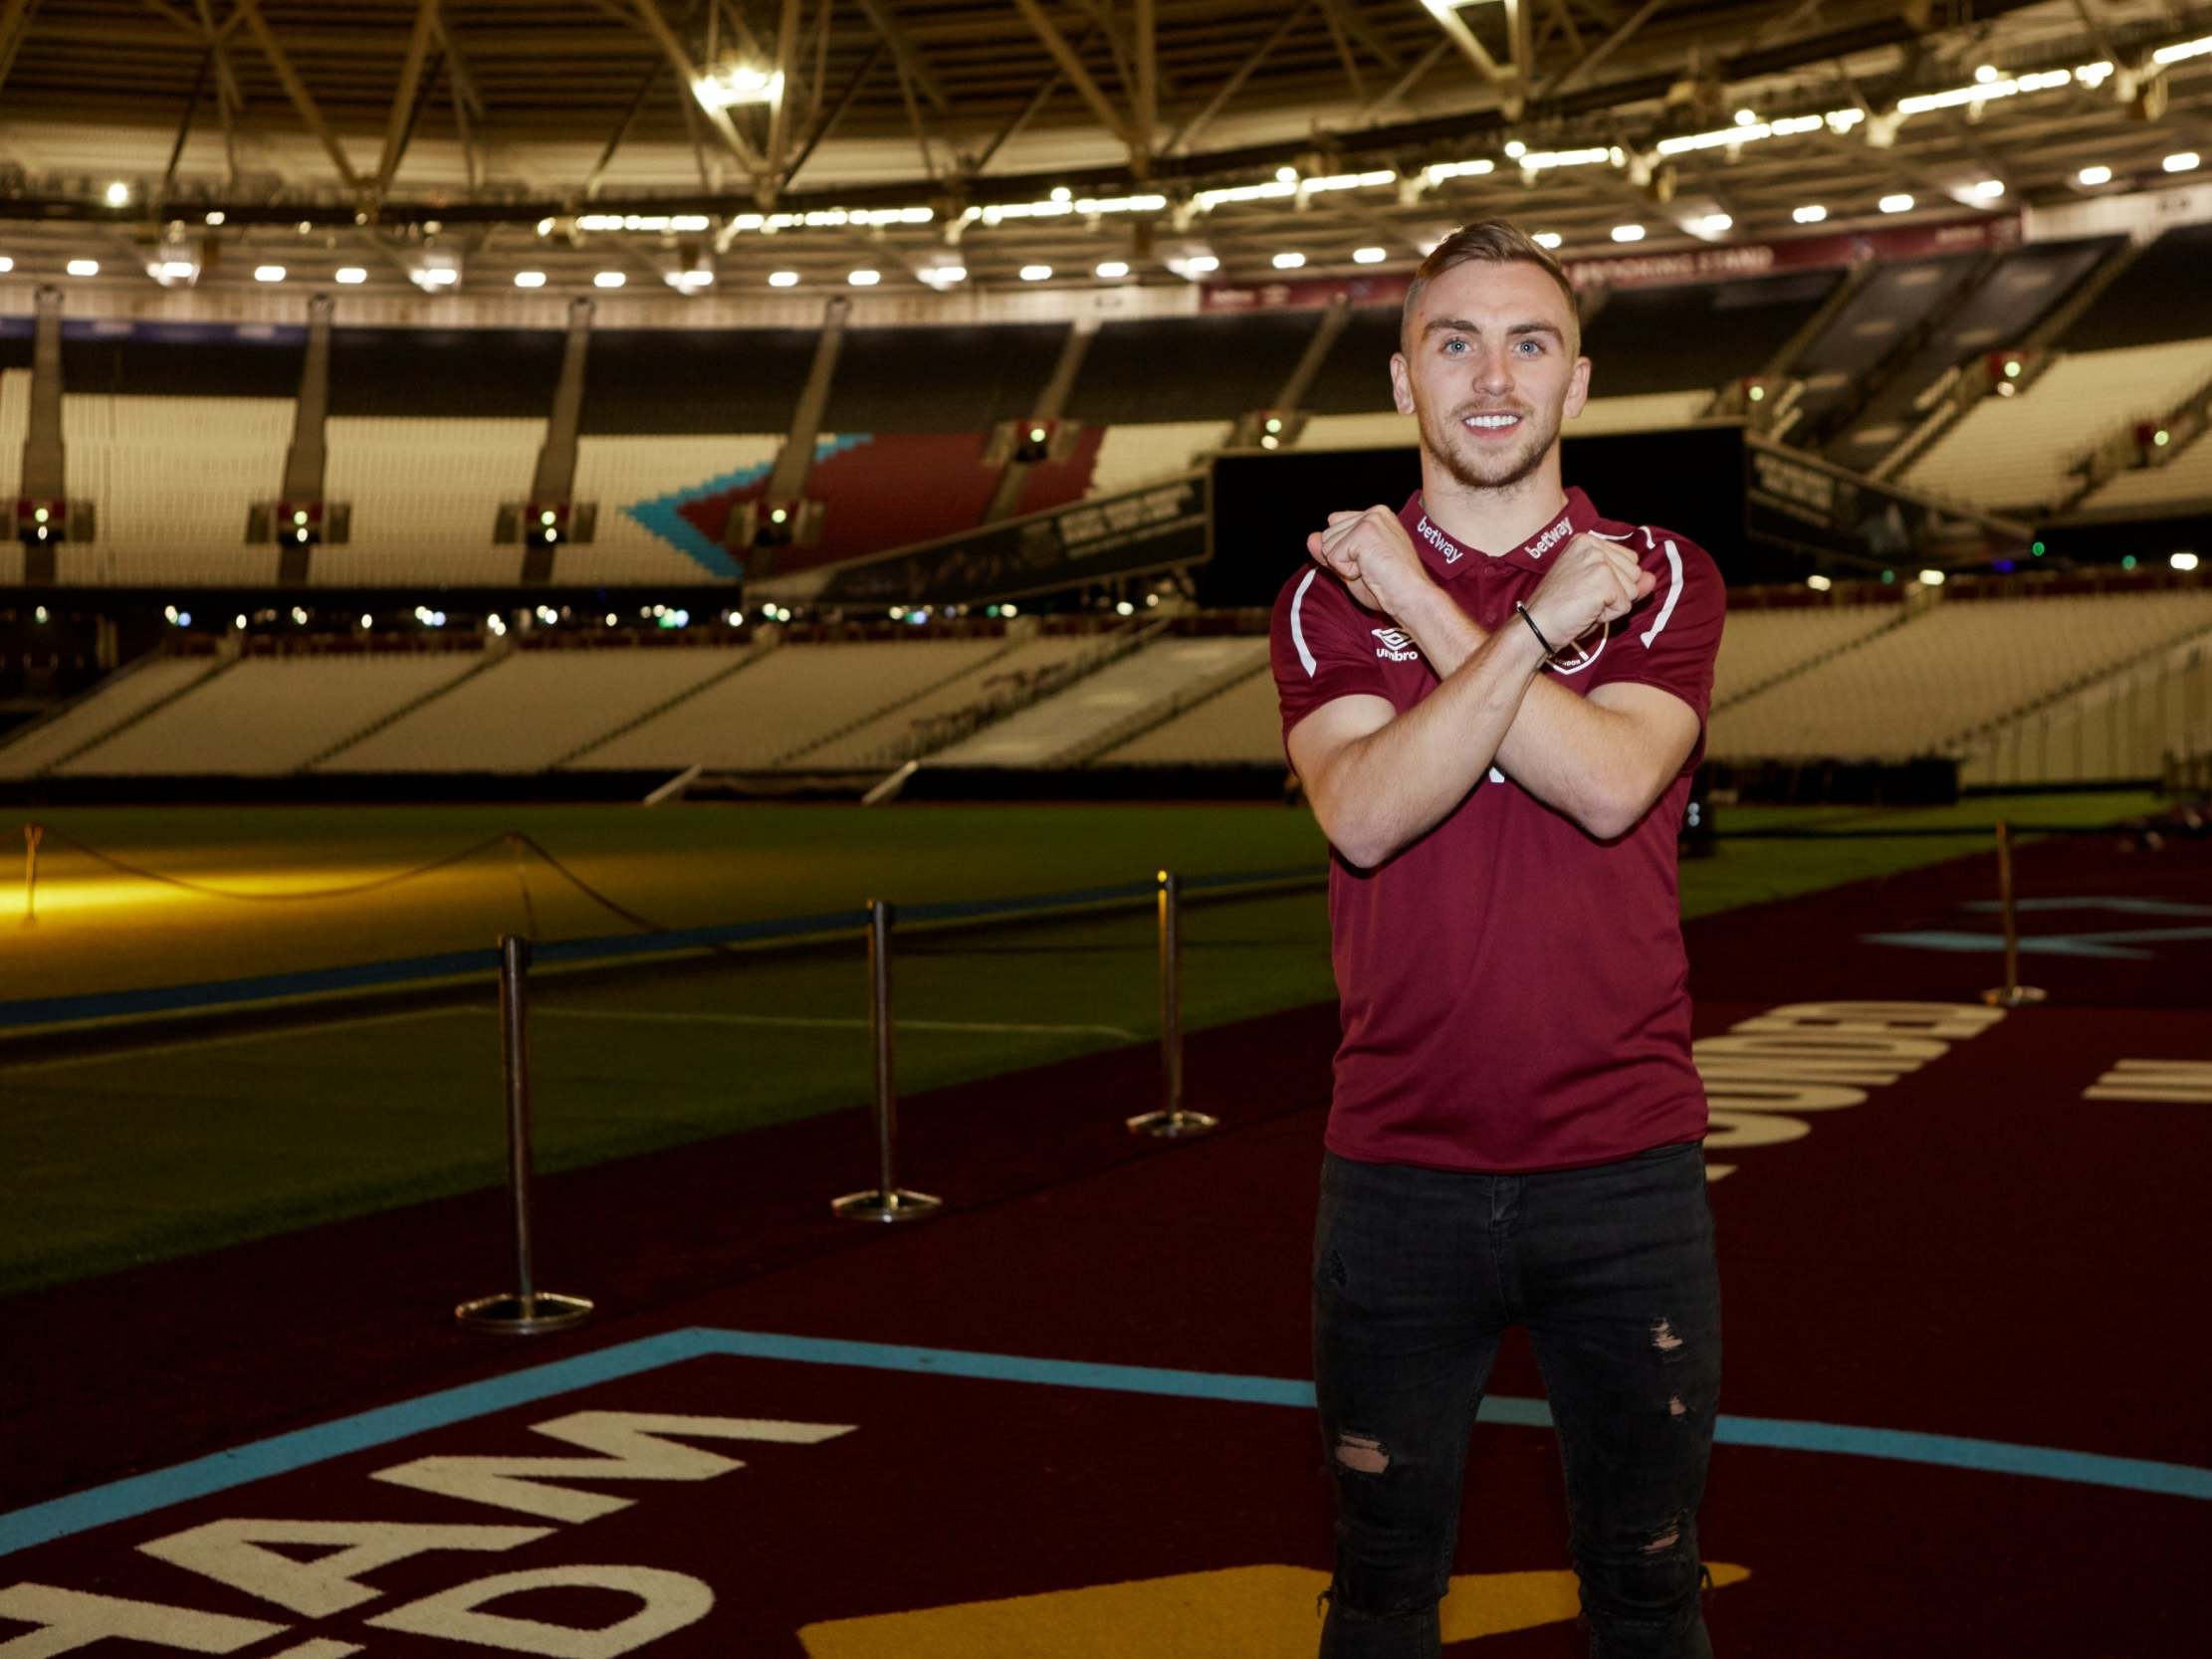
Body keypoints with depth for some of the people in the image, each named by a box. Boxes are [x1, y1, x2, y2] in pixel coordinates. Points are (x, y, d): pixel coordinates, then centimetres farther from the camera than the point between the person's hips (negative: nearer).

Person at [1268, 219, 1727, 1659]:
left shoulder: (1659, 576, 3)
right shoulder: (1332, 593, 3)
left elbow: (1610, 783, -17)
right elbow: (1364, 813, -15)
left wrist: (1423, 605, -13)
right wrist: (1537, 623, -19)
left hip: (1626, 1165, 0)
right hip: (1399, 1173, 0)